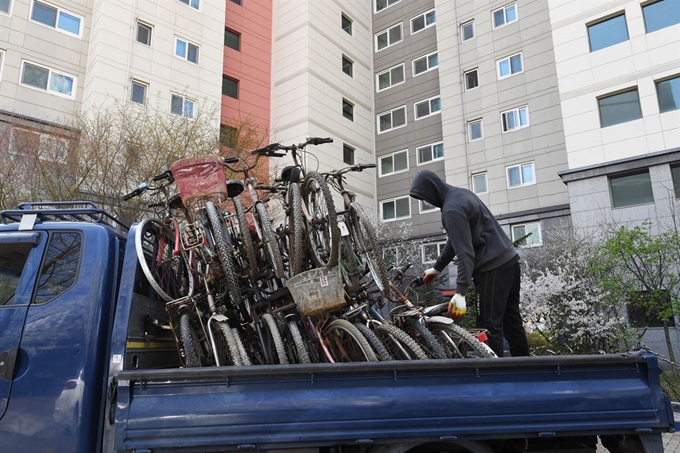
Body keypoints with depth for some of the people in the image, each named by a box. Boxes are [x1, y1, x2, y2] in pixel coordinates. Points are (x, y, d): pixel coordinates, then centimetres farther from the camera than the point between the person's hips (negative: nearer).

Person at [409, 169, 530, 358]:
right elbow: (456, 240, 21)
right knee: (512, 321, 14)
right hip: (510, 260, 10)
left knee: (489, 325, -7)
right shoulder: (461, 193, 14)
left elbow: (465, 253, -24)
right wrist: (437, 267, 26)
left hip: (493, 268, -10)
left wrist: (460, 293, -28)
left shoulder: (452, 209, -17)